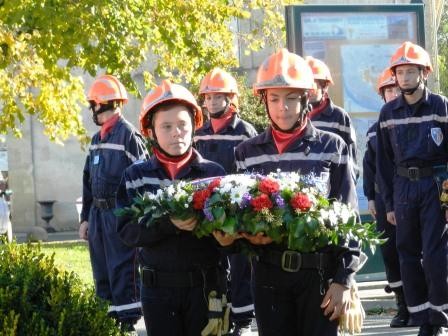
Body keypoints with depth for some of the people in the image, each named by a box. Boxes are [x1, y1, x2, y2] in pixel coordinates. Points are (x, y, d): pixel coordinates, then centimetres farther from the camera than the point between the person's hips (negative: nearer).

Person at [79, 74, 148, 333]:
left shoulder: (129, 135, -11)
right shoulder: (97, 139, 17)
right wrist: (86, 217, 19)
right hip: (98, 213, 9)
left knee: (123, 272, -6)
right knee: (102, 273, 12)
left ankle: (129, 323, -2)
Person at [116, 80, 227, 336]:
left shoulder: (214, 173, 1)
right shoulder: (136, 176, 3)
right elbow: (126, 230, -6)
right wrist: (167, 224, -23)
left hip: (205, 286, 0)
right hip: (158, 287, 1)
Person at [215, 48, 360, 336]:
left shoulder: (332, 147, 1)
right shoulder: (247, 152, 7)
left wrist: (344, 280, -6)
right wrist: (247, 235, -10)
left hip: (319, 271, -2)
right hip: (269, 273, 2)